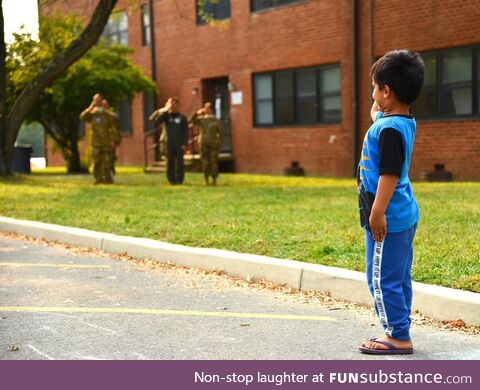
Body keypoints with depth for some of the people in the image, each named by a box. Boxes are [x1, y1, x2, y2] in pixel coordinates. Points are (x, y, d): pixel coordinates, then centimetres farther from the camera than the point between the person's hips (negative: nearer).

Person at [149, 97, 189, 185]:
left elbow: (186, 132, 4)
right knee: (170, 163, 1)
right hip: (169, 144, 2)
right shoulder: (166, 116, 9)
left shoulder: (182, 118, 6)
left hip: (179, 144, -1)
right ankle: (171, 180, 6)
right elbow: (153, 119, -4)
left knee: (179, 163, -2)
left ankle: (179, 180, 2)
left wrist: (185, 144, -8)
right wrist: (163, 110, -12)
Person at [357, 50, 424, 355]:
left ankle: (398, 336, 4)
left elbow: (389, 174, -26)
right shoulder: (405, 122, 10)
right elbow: (375, 113, 31)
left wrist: (377, 212, -26)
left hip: (387, 219, -10)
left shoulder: (389, 129, -20)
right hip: (405, 216, 10)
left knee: (382, 278, -2)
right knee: (399, 278, 16)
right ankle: (399, 333, 25)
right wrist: (392, 70, 21)